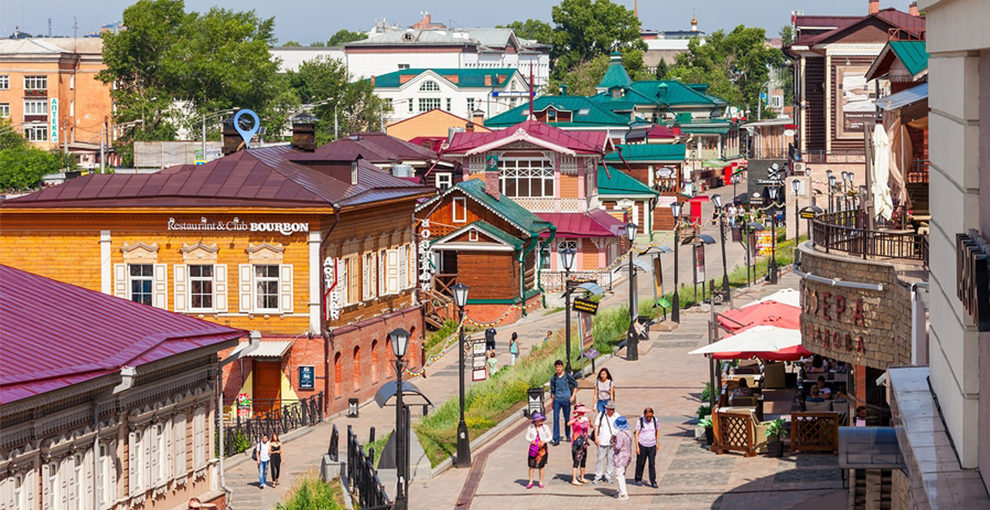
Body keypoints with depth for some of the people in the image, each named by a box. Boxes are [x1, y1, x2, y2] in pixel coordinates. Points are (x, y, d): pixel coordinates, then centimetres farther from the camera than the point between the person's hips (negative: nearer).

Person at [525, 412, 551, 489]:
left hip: (542, 448, 0)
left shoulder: (545, 427, 0)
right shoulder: (531, 427, 0)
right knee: (531, 465, -1)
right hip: (533, 448, 0)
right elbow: (527, 437, 6)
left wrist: (544, 441, -13)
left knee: (541, 466, 3)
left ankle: (541, 482, 13)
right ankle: (530, 482, 9)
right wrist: (531, 441, -15)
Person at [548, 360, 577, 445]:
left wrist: (573, 396, 1)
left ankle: (568, 435, 29)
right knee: (556, 419, -8)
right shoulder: (553, 378, 4)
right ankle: (556, 439, -8)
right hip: (557, 400, 1)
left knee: (567, 418, 9)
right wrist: (551, 400, 15)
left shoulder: (568, 376, -2)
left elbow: (575, 385, 9)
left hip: (566, 400, -1)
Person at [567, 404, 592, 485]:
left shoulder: (585, 419, 8)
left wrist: (590, 422, -20)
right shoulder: (575, 419, -8)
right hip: (576, 443, -6)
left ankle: (582, 478, 27)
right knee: (576, 461, -10)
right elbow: (568, 424, -27)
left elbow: (591, 426, -1)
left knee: (583, 461, 13)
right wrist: (576, 419, -40)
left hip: (584, 443, 6)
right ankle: (574, 480, -10)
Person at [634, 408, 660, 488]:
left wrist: (657, 443, 13)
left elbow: (657, 432, 13)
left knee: (652, 464, -3)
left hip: (652, 446, 2)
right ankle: (638, 479, 26)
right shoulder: (640, 421, -9)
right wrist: (637, 447, -11)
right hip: (642, 445, -2)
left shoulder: (655, 420, -1)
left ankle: (653, 482, -1)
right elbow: (637, 434, -7)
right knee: (640, 463, 8)